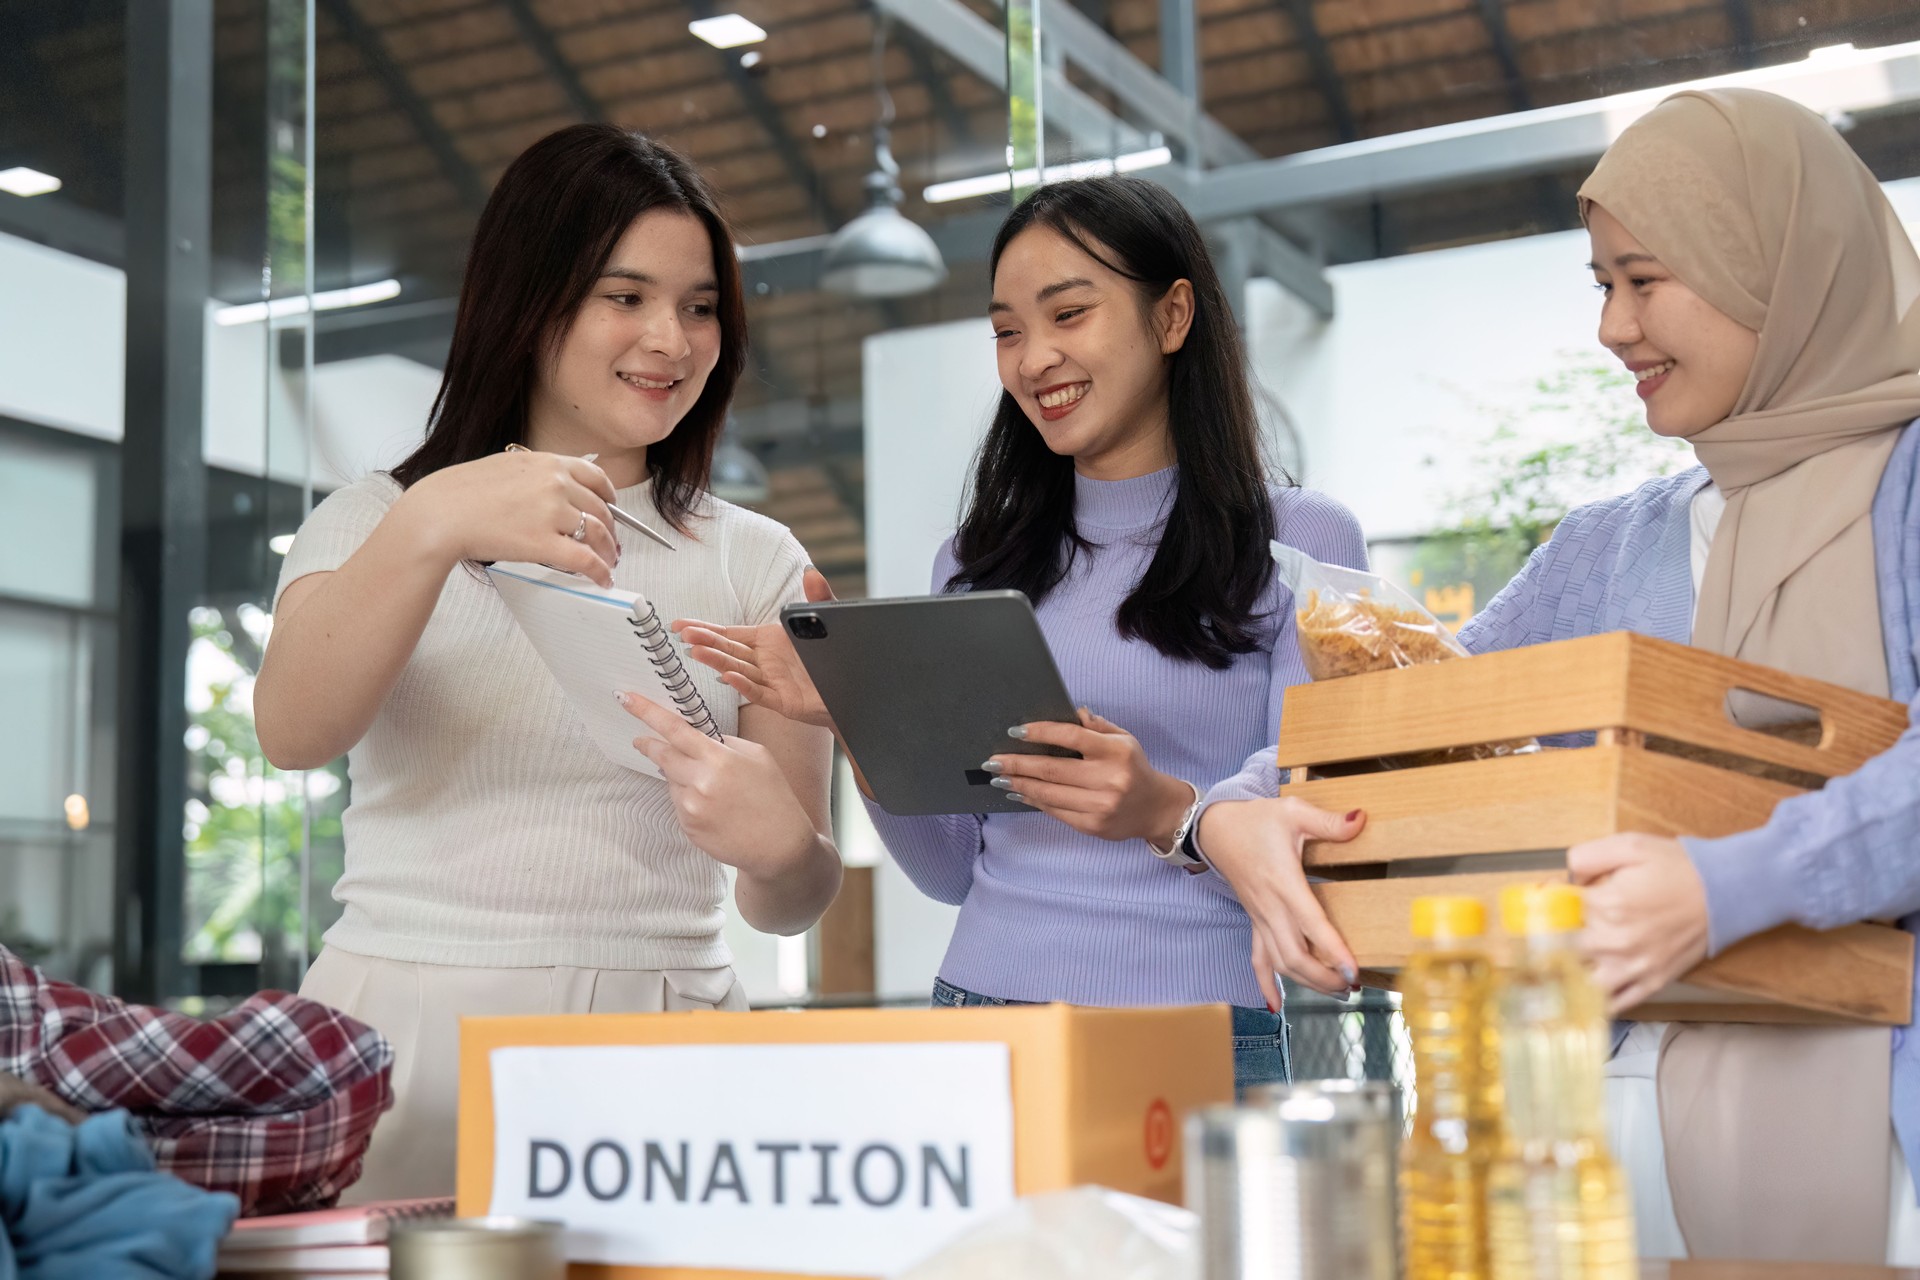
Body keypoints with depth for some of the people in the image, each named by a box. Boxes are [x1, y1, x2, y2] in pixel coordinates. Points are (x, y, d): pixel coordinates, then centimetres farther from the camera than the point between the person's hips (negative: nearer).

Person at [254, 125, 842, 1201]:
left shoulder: (755, 564, 11)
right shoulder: (376, 521, 12)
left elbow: (792, 904, 7)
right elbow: (293, 734, -9)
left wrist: (779, 846, -17)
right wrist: (430, 527, -24)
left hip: (658, 1025, 1)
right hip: (404, 1027, 0)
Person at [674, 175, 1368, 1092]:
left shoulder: (1298, 541, 0)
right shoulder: (981, 561, 13)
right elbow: (953, 871, 13)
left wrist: (1168, 815, -23)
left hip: (1195, 1045, -3)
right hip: (979, 1022, 3)